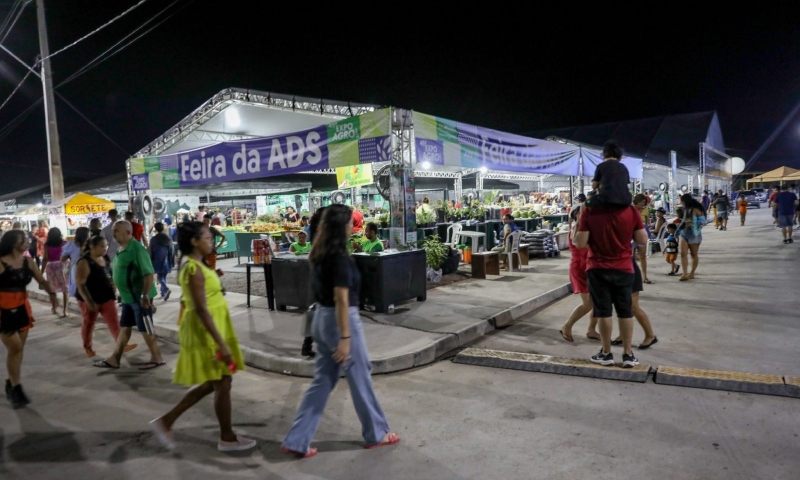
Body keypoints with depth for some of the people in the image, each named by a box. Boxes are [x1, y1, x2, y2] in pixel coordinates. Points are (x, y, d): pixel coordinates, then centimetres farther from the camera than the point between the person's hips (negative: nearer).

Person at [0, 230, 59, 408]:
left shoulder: (28, 262, 3)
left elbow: (41, 280, 5)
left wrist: (52, 294, -13)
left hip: (22, 308, 6)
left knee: (19, 348, 11)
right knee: (15, 347, -8)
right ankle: (16, 388, 4)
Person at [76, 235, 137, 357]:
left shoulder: (105, 258, 3)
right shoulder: (84, 262, -19)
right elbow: (80, 284, -21)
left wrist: (113, 286, 5)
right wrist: (89, 301, -25)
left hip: (107, 296, 6)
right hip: (90, 298, -6)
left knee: (114, 321, 1)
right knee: (89, 322, 11)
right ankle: (87, 347, 28)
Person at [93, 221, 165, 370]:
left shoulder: (137, 249, -20)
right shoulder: (121, 249, 10)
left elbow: (148, 274, -25)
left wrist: (145, 295, -29)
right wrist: (121, 292, 23)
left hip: (140, 297, -9)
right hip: (128, 297, 9)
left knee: (145, 329, 1)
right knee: (124, 327, 16)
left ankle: (157, 358, 14)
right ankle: (114, 359, 26)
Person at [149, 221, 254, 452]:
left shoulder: (193, 264, 11)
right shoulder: (194, 269, -20)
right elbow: (201, 309, -25)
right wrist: (221, 343, -26)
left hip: (211, 329, 10)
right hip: (206, 331, -10)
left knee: (211, 383, 18)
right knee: (222, 383, 3)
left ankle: (166, 421, 26)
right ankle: (227, 438, 18)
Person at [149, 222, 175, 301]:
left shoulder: (153, 239, -10)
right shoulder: (168, 238, 2)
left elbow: (150, 252, -7)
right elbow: (172, 251, 6)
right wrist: (172, 263, 13)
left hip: (158, 262, -4)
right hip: (166, 262, 4)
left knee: (159, 277, 1)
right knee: (163, 277, 14)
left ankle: (166, 289, -22)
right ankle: (163, 293, 17)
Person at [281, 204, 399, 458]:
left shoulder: (319, 254, 7)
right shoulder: (340, 258, -20)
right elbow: (341, 299, -23)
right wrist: (345, 337, -22)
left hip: (321, 317, 9)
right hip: (341, 320, -8)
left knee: (322, 380, 15)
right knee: (360, 378, 9)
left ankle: (296, 441, 18)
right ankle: (376, 434, 27)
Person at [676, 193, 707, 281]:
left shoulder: (696, 210, -12)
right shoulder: (686, 209, 10)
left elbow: (703, 222, -15)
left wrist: (692, 223, -24)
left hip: (694, 235, -6)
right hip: (683, 233, 6)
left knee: (694, 255, 7)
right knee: (683, 253, -7)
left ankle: (692, 273, 17)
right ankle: (685, 274, -10)